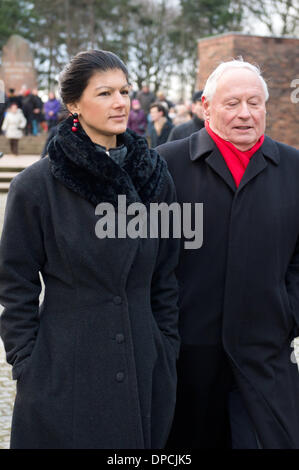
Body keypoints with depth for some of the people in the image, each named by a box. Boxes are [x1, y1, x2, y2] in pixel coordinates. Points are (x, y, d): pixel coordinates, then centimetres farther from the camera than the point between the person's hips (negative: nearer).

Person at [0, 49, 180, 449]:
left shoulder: (155, 177, 3)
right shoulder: (36, 185, -8)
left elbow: (165, 278, 9)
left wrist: (167, 352, 8)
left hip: (145, 369, 4)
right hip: (64, 376, -3)